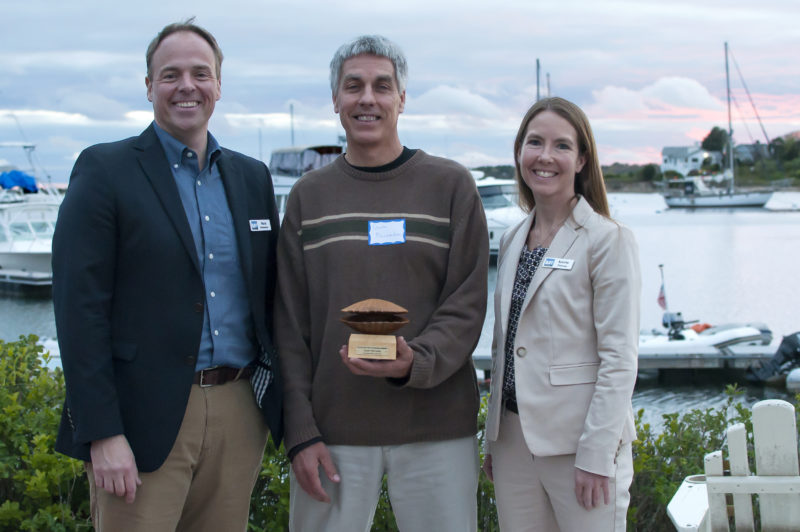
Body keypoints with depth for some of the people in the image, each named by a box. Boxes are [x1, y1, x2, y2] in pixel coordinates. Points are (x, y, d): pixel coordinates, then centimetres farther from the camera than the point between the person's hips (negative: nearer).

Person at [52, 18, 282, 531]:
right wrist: (103, 433, -15)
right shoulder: (104, 170, -3)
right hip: (145, 419, -5)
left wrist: (280, 401, 7)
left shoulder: (252, 177, 13)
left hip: (238, 413, 5)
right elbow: (80, 308, -9)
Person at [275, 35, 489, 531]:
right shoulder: (309, 195, 10)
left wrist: (416, 362, -19)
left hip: (435, 426, -1)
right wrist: (302, 431, -1)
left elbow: (467, 305, 0)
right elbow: (290, 325, 7)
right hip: (333, 427, 1)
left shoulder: (451, 185, 4)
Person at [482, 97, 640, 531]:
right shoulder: (512, 240, 12)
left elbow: (619, 360, -12)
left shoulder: (608, 240, -7)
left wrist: (596, 455, -16)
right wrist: (493, 439, 13)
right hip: (514, 440, 6)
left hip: (577, 442, -6)